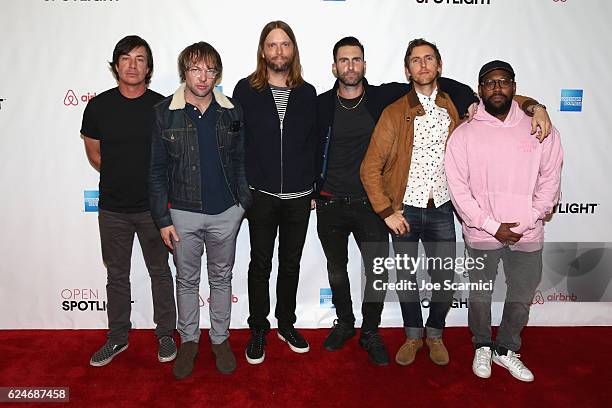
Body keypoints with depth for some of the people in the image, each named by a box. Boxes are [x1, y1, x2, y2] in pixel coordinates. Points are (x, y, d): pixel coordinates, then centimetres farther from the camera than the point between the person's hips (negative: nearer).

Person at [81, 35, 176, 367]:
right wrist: (120, 178, 9)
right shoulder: (98, 106, -2)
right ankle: (117, 337, 33)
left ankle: (165, 334, 29)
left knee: (159, 272, 11)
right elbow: (94, 155, 8)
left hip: (153, 206, -1)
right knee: (116, 275, 15)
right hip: (113, 208, 2)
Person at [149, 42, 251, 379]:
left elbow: (241, 161, 7)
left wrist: (243, 202, 0)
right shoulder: (165, 113, -4)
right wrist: (163, 219, -5)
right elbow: (157, 170, -3)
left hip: (225, 213, 1)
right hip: (183, 213, -1)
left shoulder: (232, 112, 0)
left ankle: (220, 339, 32)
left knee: (221, 278, 14)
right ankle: (189, 340, 33)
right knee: (187, 280, 14)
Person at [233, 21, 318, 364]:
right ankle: (258, 329, 26)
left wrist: (313, 188, 4)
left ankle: (287, 323, 33)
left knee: (291, 263, 14)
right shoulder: (246, 90, -2)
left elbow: (314, 143, 7)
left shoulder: (307, 93, 5)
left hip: (299, 196, 2)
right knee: (261, 264, 9)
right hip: (261, 194, -2)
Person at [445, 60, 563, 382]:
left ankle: (506, 349, 37)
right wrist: (492, 226, -12)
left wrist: (525, 223, -9)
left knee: (522, 298, 14)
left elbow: (549, 182, 2)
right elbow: (458, 188, -7)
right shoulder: (464, 134, -4)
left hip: (527, 235, 2)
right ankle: (482, 347, 37)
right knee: (479, 297, 12)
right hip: (481, 234, -1)